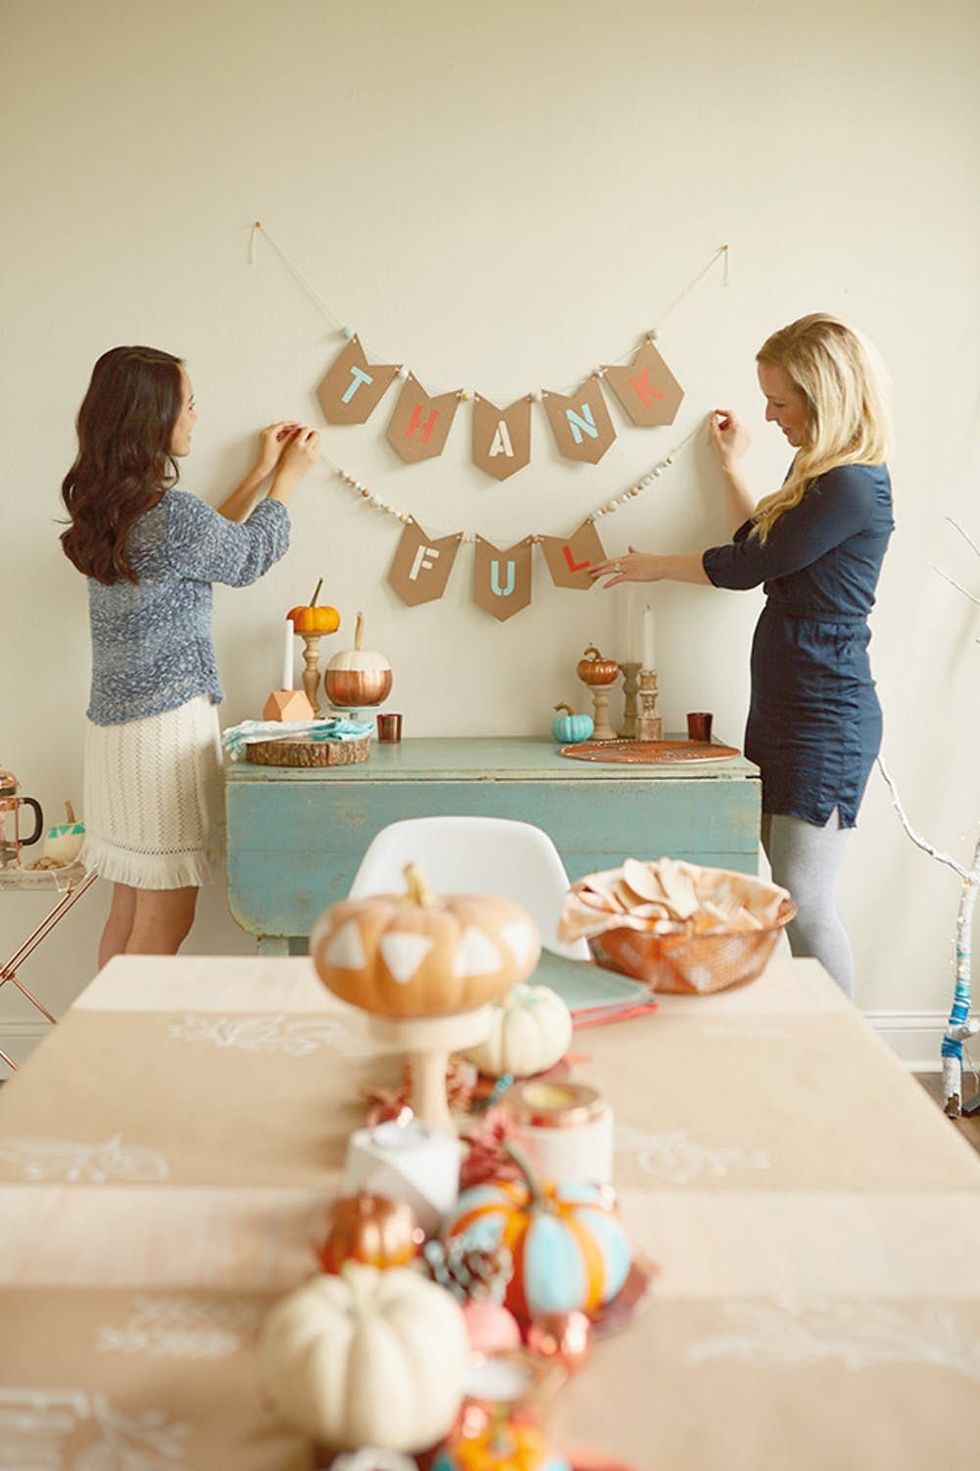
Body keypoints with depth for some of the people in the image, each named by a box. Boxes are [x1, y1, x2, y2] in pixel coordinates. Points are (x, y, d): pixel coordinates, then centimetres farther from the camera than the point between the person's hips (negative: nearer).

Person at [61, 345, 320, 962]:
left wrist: (261, 474, 26)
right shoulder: (169, 511, -18)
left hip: (114, 722, 9)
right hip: (169, 721, -9)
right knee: (166, 920, 0)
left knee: (129, 912, 16)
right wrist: (289, 474, 15)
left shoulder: (105, 510, 8)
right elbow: (247, 559, 1)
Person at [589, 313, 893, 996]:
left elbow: (747, 565, -12)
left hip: (824, 719, -10)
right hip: (789, 708, 10)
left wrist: (655, 567, 5)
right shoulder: (827, 473, 14)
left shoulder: (851, 488, -18)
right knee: (790, 895, 11)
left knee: (806, 905, -6)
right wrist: (731, 466, 30)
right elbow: (766, 550, 22)